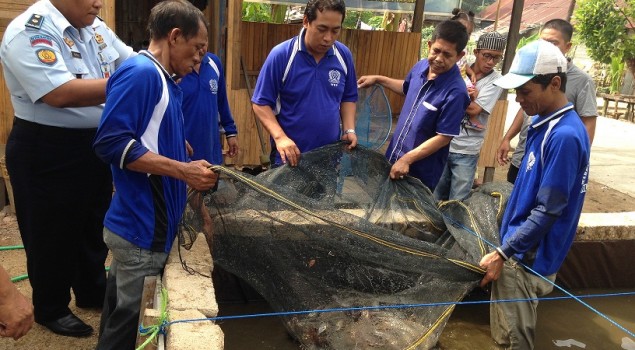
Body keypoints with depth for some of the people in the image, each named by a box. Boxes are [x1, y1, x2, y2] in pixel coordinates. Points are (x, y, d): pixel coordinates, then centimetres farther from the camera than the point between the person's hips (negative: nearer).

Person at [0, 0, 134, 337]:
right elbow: (60, 94, -32)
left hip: (96, 144, 8)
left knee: (94, 224, 22)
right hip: (48, 152, -8)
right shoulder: (30, 32, -21)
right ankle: (51, 309, 31)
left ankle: (92, 291, 43)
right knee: (53, 234, 9)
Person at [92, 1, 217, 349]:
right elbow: (111, 143, -23)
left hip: (147, 224, 9)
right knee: (130, 318, 5)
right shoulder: (140, 73, -16)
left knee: (123, 312, 23)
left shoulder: (163, 79, 13)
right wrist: (183, 170, -22)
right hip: (142, 228, -9)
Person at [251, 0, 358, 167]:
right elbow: (261, 103, -11)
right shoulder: (280, 55, -14)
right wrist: (280, 137, -23)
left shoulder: (344, 55, -2)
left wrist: (349, 130, -3)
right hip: (290, 154, -4)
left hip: (331, 154, 4)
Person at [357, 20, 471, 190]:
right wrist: (378, 79, 13)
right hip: (394, 157, 7)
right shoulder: (421, 66, -5)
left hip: (421, 172, -7)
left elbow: (444, 137, -23)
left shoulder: (455, 92, -26)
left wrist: (407, 159, -24)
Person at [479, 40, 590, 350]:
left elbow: (548, 211, -24)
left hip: (528, 258, -9)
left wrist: (502, 253, -20)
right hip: (520, 247, 9)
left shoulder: (565, 136, -24)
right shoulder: (544, 122, 5)